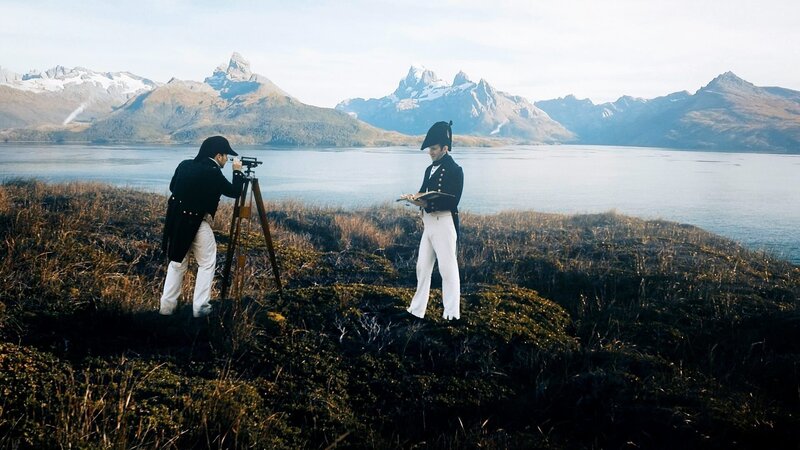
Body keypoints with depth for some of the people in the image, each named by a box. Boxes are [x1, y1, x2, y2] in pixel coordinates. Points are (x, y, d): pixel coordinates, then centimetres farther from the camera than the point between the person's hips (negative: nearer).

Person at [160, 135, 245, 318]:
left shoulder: (185, 165, 6)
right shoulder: (212, 172, -14)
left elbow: (173, 187, 16)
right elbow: (234, 192, -6)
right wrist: (238, 171, 7)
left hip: (176, 220, 7)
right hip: (195, 223, -7)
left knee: (177, 262, 18)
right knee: (207, 264, 9)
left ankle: (167, 306, 18)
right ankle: (200, 306, 8)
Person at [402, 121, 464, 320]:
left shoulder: (454, 170, -9)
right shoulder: (430, 169, 15)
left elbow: (451, 201, -16)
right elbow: (424, 193, 13)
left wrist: (427, 204, -25)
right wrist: (415, 198, -10)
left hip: (444, 222, -8)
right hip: (429, 223, 8)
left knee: (448, 268, -3)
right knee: (423, 266, 12)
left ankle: (452, 314, 5)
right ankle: (417, 309, 21)